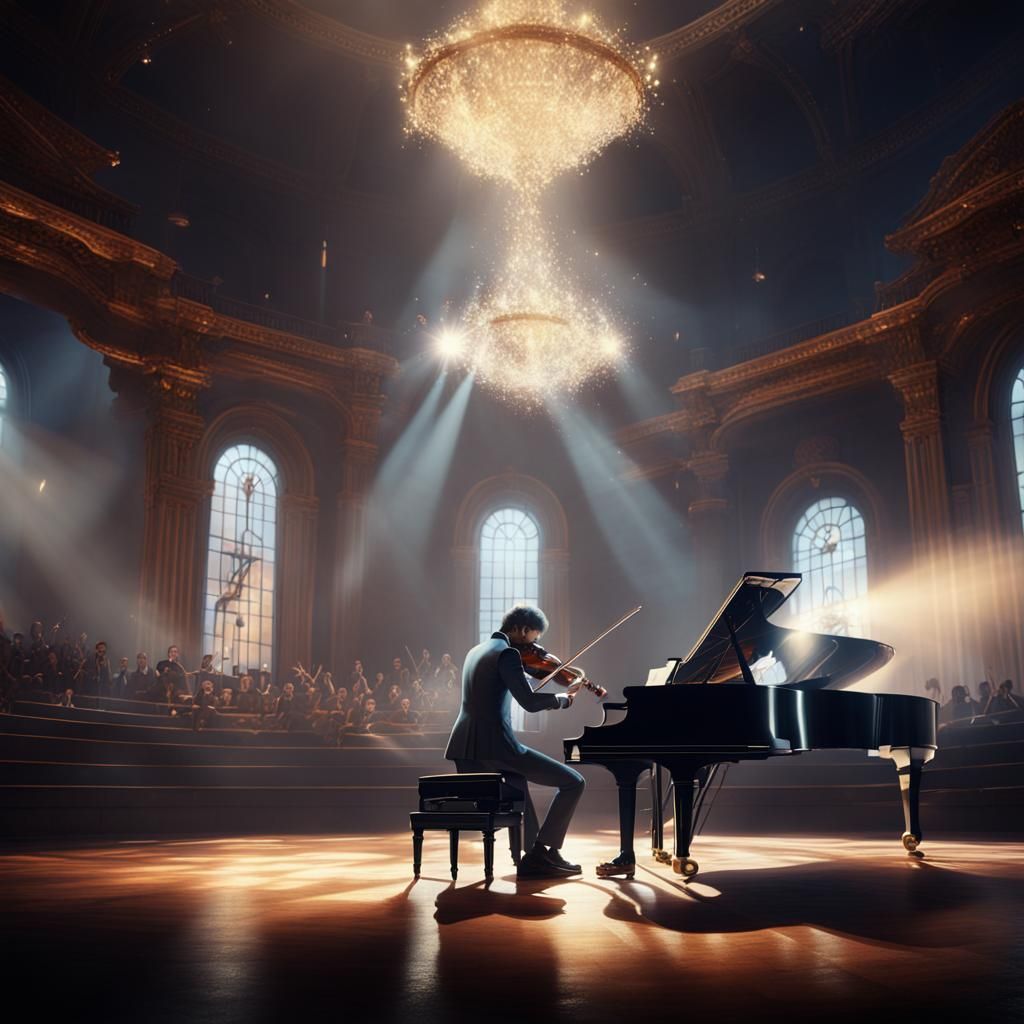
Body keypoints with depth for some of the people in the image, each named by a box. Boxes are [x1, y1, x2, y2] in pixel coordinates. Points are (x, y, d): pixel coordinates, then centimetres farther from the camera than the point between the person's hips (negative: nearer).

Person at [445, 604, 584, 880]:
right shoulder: (507, 653, -9)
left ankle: (532, 854, 40)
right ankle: (544, 850, 1)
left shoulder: (477, 651, 19)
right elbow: (529, 702, -15)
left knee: (518, 779, 38)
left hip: (464, 755, 9)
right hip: (495, 748, -9)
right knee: (573, 783, -1)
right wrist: (565, 698, 1)